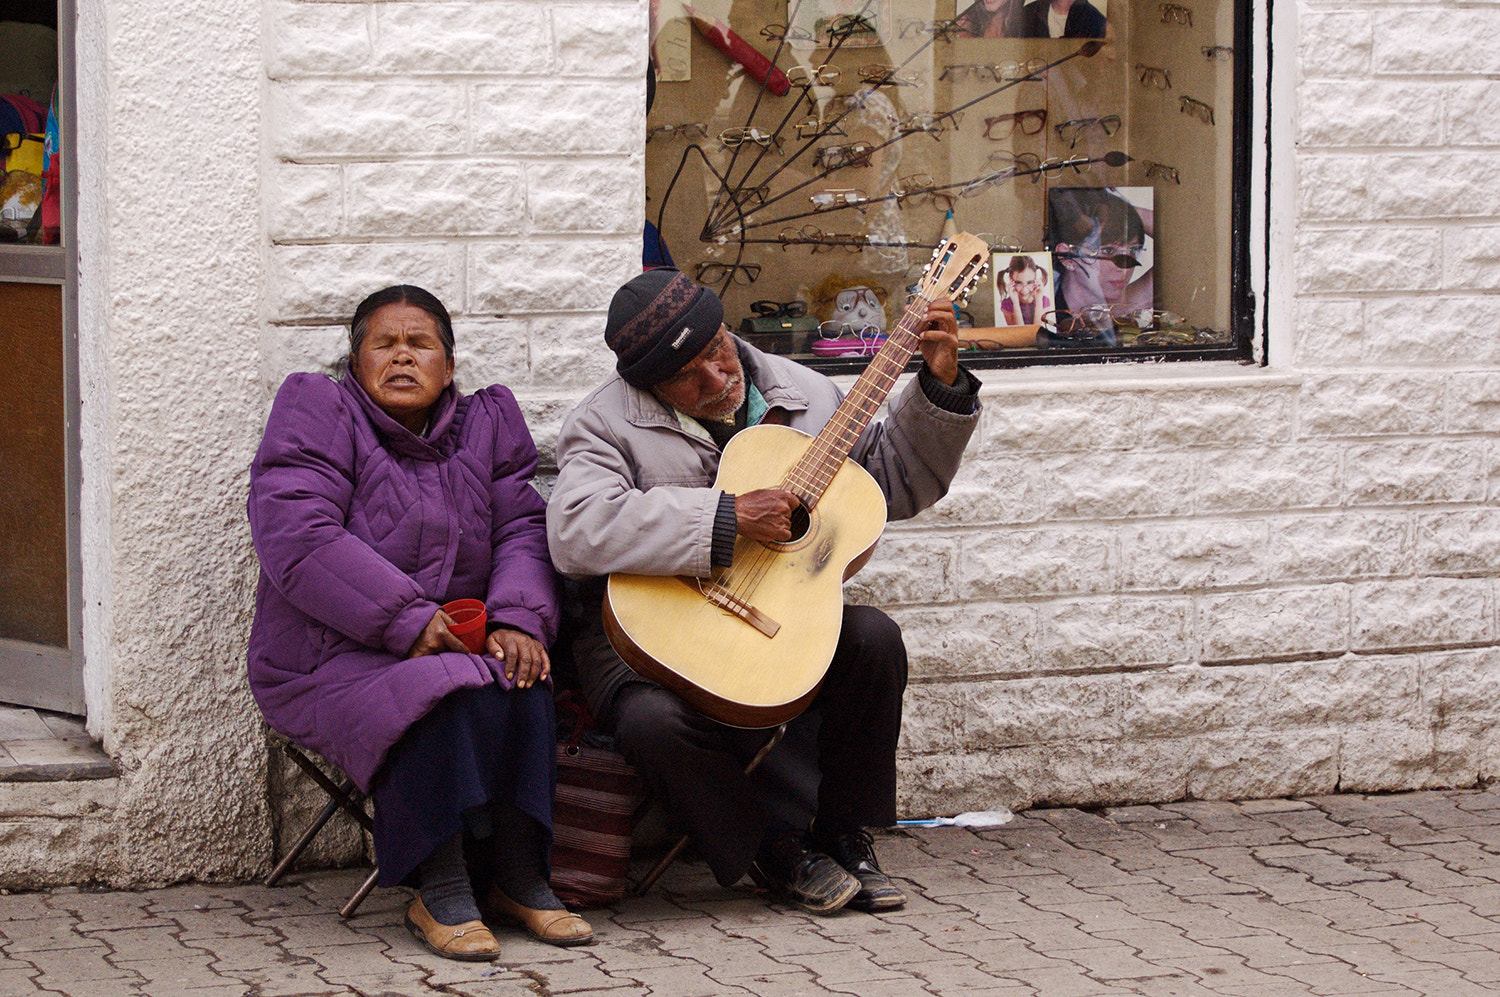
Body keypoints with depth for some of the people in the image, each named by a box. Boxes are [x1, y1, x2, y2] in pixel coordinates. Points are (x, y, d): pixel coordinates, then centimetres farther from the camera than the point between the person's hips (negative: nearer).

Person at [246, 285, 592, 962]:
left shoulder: (486, 422, 14)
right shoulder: (317, 412, -4)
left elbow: (524, 527, 7)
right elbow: (297, 538, -18)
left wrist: (518, 618, -15)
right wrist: (406, 621, -23)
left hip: (458, 645, 5)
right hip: (333, 661, -4)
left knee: (522, 686, -28)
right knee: (450, 700, -33)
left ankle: (518, 878, -19)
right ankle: (436, 894, -24)